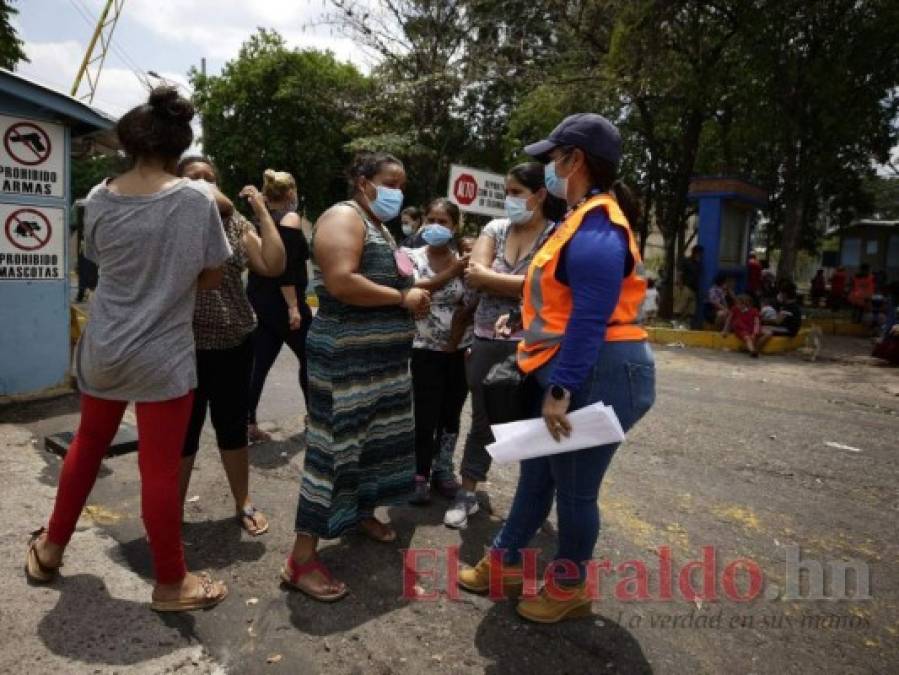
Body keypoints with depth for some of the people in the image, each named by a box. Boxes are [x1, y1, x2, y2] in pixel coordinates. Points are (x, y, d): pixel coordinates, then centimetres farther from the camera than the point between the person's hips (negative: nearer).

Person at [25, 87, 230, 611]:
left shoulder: (100, 199, 0)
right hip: (162, 353, -5)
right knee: (160, 467, 3)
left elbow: (102, 260, 13)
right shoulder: (197, 198, -12)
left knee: (88, 444, 24)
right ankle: (171, 583, 20)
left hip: (103, 345, 5)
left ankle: (50, 548, 42)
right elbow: (211, 278, -5)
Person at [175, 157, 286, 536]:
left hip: (234, 342, 3)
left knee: (233, 425, 14)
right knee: (184, 429, 7)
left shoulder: (235, 224, 5)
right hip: (186, 345, -3)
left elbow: (274, 266, -5)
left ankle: (244, 503, 31)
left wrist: (261, 211, -5)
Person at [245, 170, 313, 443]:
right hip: (281, 302, -8)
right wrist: (293, 306, -22)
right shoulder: (290, 217, -10)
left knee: (260, 363, 7)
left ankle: (249, 423, 6)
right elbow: (285, 266, -21)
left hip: (259, 300, 8)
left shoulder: (259, 219, 13)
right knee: (308, 357, 7)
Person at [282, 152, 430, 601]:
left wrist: (413, 294, 6)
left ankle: (361, 512, 39)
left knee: (374, 439, 19)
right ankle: (302, 558, 1)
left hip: (383, 358, 10)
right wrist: (403, 298, -17)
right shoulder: (344, 217, -12)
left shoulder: (380, 226, 18)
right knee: (336, 447, -8)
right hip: (346, 358, -10)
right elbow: (341, 283, -26)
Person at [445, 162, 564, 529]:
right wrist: (523, 286, -10)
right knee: (482, 420, 14)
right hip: (486, 341, 4)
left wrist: (490, 278, -11)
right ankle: (467, 494, 28)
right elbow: (475, 274, -6)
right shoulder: (495, 228, 7)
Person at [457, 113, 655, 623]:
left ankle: (570, 589, 28)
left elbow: (590, 320, -25)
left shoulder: (597, 226, -18)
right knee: (537, 473, 19)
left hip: (598, 375, -10)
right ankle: (505, 563, 36)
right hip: (570, 371, 10)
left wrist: (560, 389, -25)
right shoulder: (585, 219, 15)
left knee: (574, 488, 6)